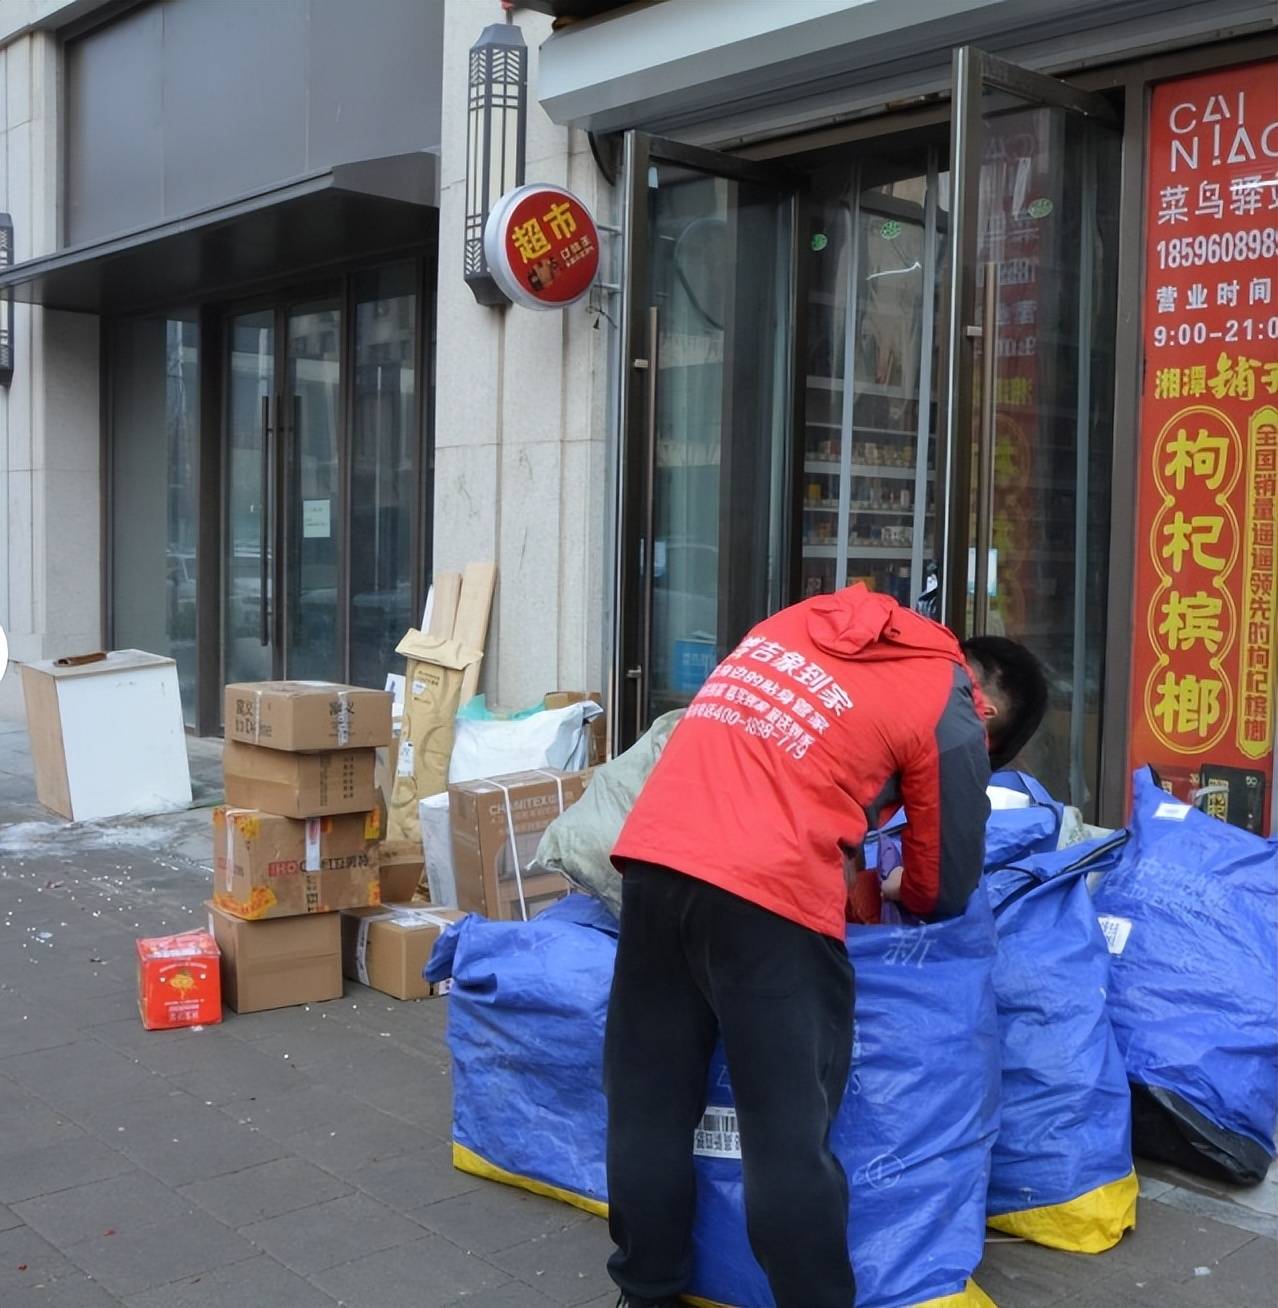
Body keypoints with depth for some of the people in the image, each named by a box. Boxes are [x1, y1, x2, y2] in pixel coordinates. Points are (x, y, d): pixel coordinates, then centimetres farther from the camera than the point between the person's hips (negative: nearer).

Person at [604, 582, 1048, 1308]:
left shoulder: (804, 619, 22)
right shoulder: (952, 714, 4)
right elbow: (945, 888, 10)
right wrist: (900, 890, 33)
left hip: (655, 856, 7)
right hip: (766, 892, -6)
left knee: (649, 1106, 17)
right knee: (790, 1136, 5)